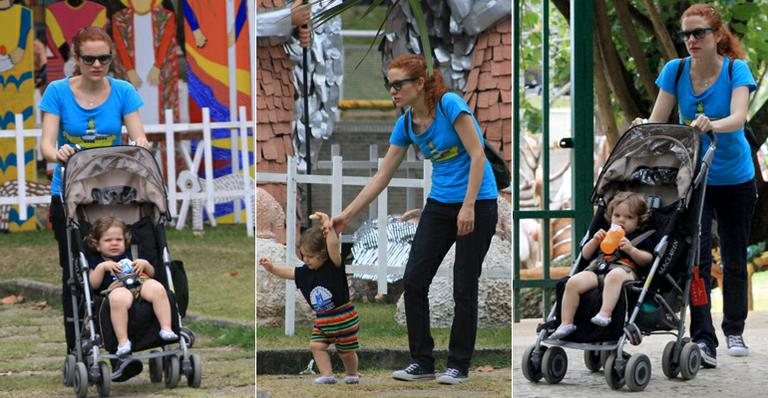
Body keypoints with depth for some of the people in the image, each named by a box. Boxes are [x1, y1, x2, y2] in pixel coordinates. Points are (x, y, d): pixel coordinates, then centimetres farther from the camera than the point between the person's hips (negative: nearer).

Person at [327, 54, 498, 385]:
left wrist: (468, 206, -24)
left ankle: (458, 365, 11)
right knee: (413, 280, -2)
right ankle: (422, 362, 7)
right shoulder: (405, 124, 3)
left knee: (464, 286, -1)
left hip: (477, 203, -7)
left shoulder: (450, 104, -17)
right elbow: (381, 177, 8)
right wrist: (346, 215, 5)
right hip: (439, 204, 7)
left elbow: (477, 155, -19)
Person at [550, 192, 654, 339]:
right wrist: (595, 241, 11)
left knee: (614, 276, -44)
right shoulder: (605, 235, 32)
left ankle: (605, 313, -55)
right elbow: (586, 255, 29)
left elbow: (647, 259, 6)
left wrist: (631, 249, -9)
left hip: (624, 269, -4)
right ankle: (566, 323, -24)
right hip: (596, 269, 4)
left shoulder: (640, 238, 20)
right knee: (573, 283, -24)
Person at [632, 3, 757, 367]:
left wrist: (711, 124, -52)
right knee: (697, 258, -13)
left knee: (734, 258, 13)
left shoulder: (736, 70, -16)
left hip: (735, 178, -1)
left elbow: (738, 118, -32)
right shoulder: (675, 70, -9)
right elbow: (657, 120, -11)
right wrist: (643, 127, -34)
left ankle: (734, 330, 31)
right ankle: (703, 340, -19)